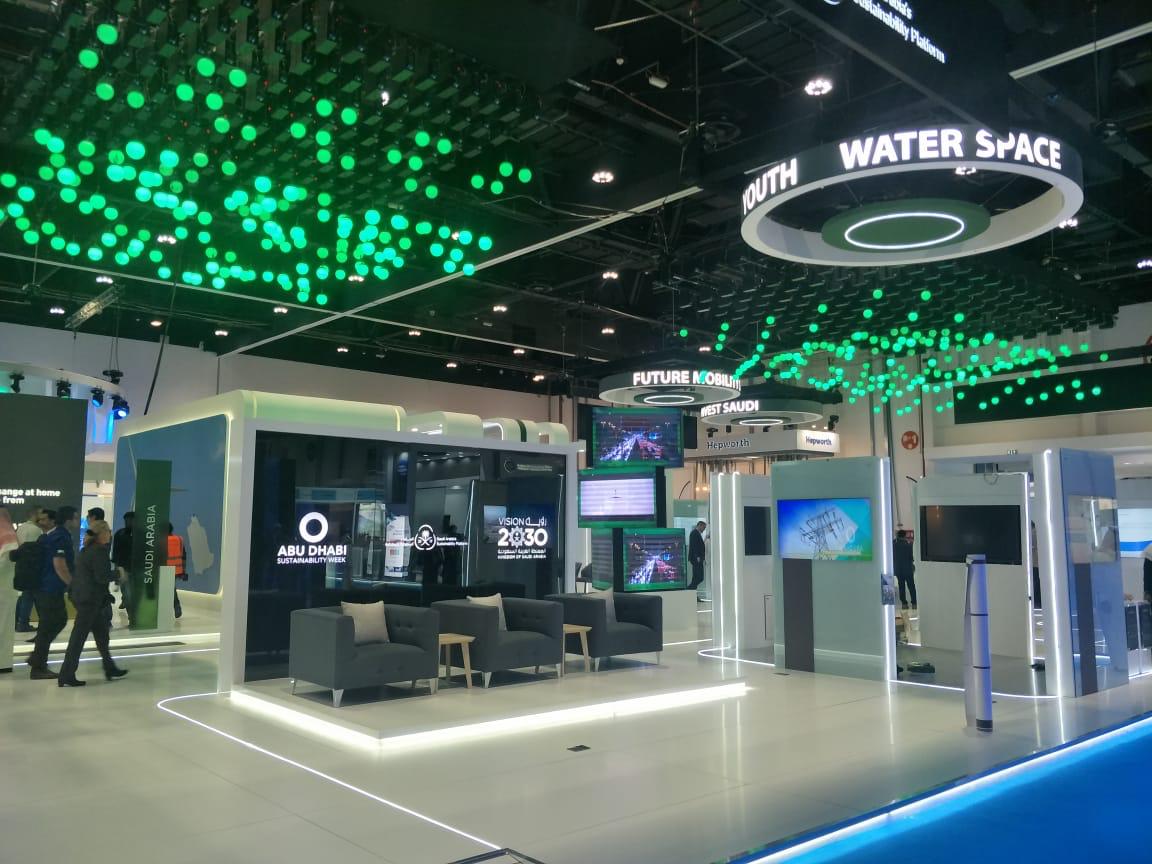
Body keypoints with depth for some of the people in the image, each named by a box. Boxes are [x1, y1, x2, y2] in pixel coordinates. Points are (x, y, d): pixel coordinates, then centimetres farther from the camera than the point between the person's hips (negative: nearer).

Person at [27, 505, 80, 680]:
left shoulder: (55, 535, 13)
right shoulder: (61, 538, -19)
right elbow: (60, 567, -23)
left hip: (44, 587, 10)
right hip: (51, 590, -10)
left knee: (60, 620, 20)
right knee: (48, 627, 0)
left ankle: (37, 658, 24)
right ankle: (38, 668, 9)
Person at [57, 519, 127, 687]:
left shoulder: (87, 549, 12)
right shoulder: (99, 551, -16)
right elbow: (101, 577, -21)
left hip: (82, 596, 10)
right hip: (90, 599, -10)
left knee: (101, 632, 17)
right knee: (79, 637, -4)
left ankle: (110, 669, 26)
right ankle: (66, 676, 1)